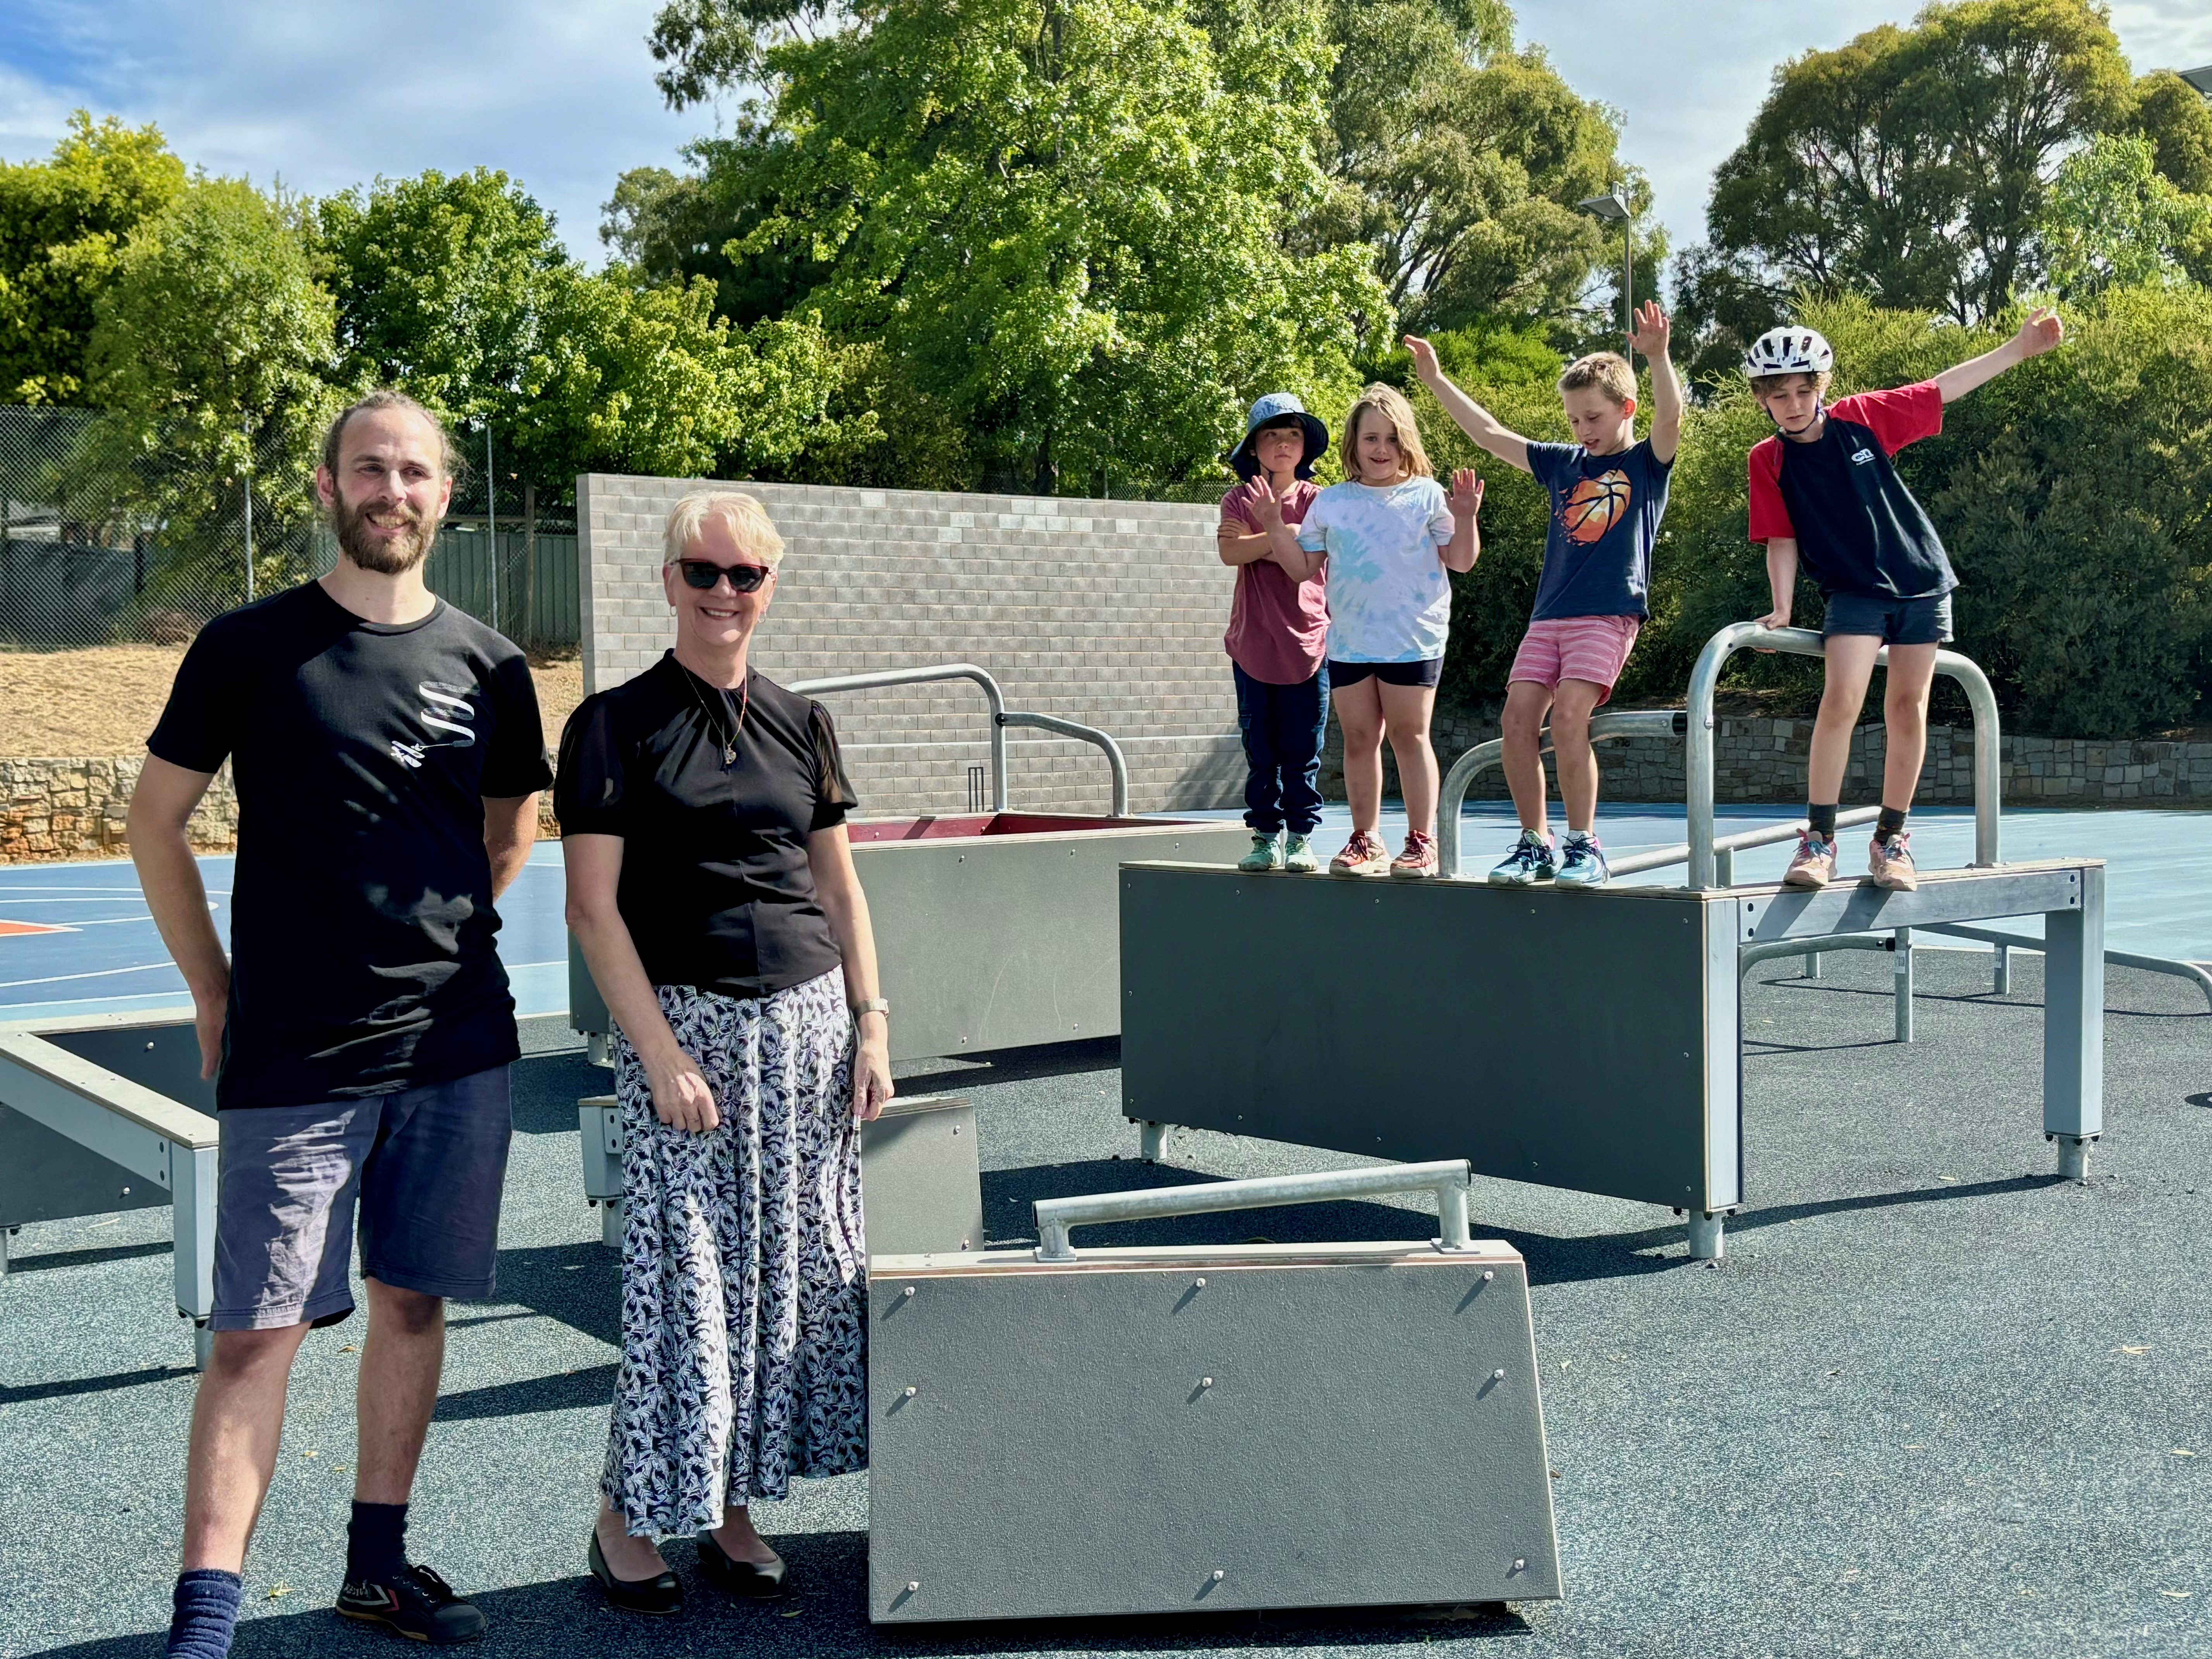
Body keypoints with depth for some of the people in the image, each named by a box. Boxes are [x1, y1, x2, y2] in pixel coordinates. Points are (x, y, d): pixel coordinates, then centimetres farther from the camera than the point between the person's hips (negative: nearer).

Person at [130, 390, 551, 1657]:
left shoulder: (488, 667, 5)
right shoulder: (248, 649, -2)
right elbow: (157, 824, 6)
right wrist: (218, 992, 4)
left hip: (457, 1048, 3)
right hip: (290, 1060, -3)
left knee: (413, 1303, 11)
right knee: (258, 1330, -2)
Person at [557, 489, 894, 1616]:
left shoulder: (801, 724, 11)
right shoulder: (615, 725, -3)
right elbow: (593, 906, -8)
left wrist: (871, 1026, 6)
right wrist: (662, 1053, -13)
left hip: (808, 1020, 5)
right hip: (685, 1018, -5)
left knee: (794, 1267, 8)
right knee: (682, 1276, -2)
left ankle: (733, 1509, 22)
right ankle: (626, 1516, 16)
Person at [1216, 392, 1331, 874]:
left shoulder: (1317, 500, 4)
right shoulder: (1239, 500, 6)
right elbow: (1229, 553, -12)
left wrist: (1259, 537, -13)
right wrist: (1279, 537, -15)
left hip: (1307, 640, -1)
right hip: (1253, 643, 1)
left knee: (1303, 750, 1)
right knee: (1260, 751, 5)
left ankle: (1302, 838, 8)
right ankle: (1266, 836, 11)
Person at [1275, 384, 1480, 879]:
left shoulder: (1426, 496, 3)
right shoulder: (1331, 502, 9)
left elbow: (1460, 561, 1)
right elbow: (1305, 568, 11)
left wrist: (1465, 517, -14)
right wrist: (1274, 528, 1)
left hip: (1413, 638, -3)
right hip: (1348, 640, 3)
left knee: (1409, 735, -1)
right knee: (1358, 738, 6)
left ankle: (1421, 841, 6)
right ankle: (1365, 840, 15)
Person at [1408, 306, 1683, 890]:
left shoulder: (1647, 464, 4)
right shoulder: (1562, 464, 17)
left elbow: (1670, 416, -16)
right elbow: (1490, 434, 22)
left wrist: (1658, 356, -32)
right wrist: (1436, 380, 21)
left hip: (1609, 614, -5)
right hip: (1549, 615, 6)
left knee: (1568, 716, -20)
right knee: (1518, 719, -6)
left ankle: (1584, 847, -11)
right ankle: (1535, 845, 5)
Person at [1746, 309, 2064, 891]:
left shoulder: (1863, 417, -3)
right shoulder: (1767, 461, -5)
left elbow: (1943, 389, 6)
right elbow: (1782, 539, -1)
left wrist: (2018, 348, 8)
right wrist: (1782, 609, -10)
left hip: (1921, 580, 2)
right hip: (1853, 591, -2)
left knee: (1908, 707, 2)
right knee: (1842, 698, -20)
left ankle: (1891, 839, 13)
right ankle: (1819, 840, -14)